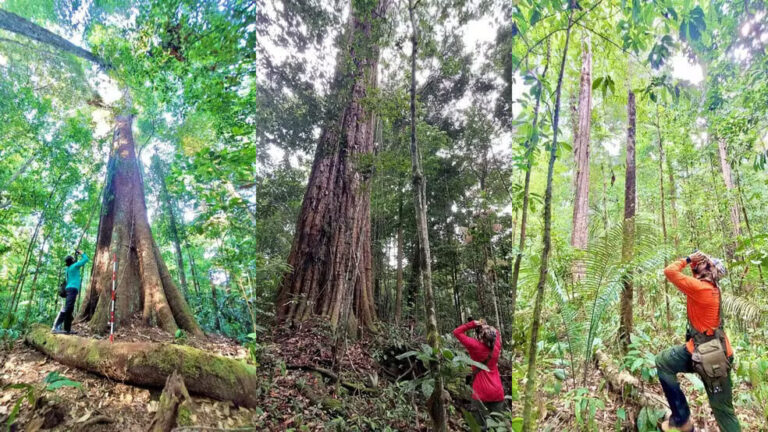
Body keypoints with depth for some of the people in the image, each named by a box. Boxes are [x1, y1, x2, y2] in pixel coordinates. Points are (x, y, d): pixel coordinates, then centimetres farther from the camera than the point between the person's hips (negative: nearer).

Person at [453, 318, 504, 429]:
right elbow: (496, 332, 20)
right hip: (498, 393, 5)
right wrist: (486, 326, 4)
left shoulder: (475, 346, -14)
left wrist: (473, 323, -8)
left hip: (481, 394, -4)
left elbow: (456, 332, -8)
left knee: (481, 426, 3)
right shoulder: (496, 346, -2)